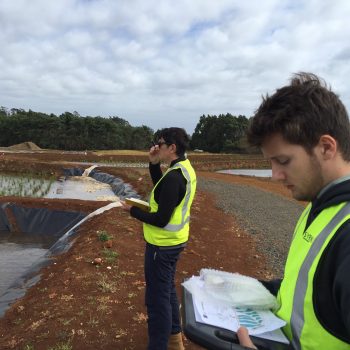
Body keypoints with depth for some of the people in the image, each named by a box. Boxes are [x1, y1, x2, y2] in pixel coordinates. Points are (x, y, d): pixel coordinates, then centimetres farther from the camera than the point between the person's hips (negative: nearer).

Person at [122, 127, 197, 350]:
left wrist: (133, 210, -11)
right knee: (167, 290, 25)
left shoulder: (174, 176, -27)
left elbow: (160, 220, -26)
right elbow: (162, 189, 17)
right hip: (174, 241, 10)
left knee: (157, 298, 4)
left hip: (163, 245, -10)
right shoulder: (186, 168, 3)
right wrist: (154, 164, 4)